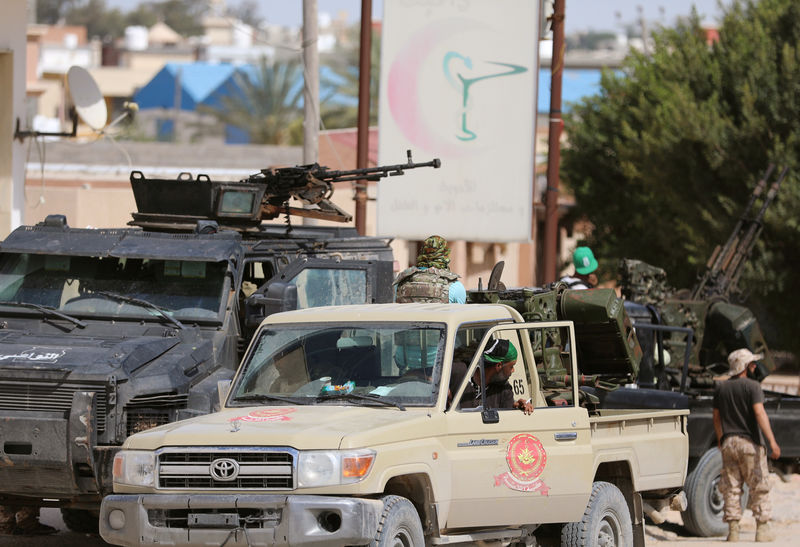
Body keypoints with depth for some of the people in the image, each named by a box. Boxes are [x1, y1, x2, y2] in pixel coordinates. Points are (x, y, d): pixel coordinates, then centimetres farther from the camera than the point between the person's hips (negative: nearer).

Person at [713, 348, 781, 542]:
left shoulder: (720, 388, 9)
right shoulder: (752, 387, -8)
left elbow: (716, 417, 14)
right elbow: (759, 413, -19)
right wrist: (772, 441, -23)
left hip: (728, 442, 4)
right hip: (750, 442, -4)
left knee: (731, 489, 6)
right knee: (759, 488, 3)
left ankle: (733, 530, 2)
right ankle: (762, 529, 2)